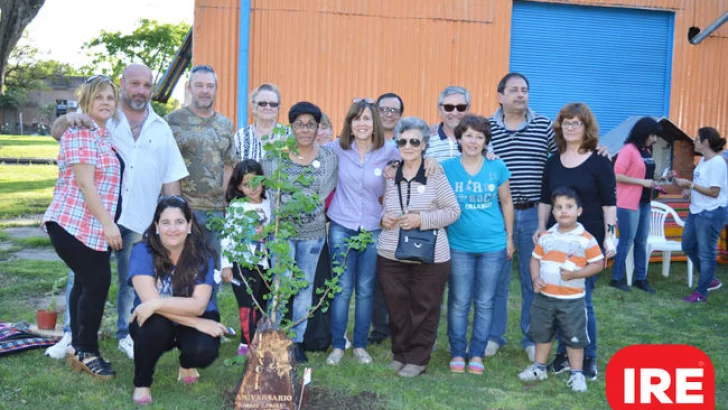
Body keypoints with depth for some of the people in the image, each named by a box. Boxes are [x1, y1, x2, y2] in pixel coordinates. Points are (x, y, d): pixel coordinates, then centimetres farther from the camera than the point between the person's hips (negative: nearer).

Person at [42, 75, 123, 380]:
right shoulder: (80, 133, -12)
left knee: (86, 283, 12)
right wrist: (108, 223, -22)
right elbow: (85, 183, -20)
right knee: (97, 283, -8)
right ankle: (87, 351, 6)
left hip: (94, 227, 9)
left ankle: (78, 347, 22)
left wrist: (108, 224, 20)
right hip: (74, 224, -9)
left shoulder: (105, 135, 16)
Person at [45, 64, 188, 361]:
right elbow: (56, 133, -5)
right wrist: (69, 119, -28)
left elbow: (171, 178, 11)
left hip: (140, 220, 2)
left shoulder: (161, 129, 10)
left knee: (132, 282, 11)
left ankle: (127, 335, 25)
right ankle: (72, 334, 18)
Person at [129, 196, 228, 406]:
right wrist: (197, 323, -30)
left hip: (196, 323, 1)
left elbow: (198, 305, -24)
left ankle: (187, 364, 11)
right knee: (155, 325, -35)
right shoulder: (143, 252, -17)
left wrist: (158, 303, -39)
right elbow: (149, 300, -27)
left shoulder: (202, 255, -15)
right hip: (157, 325, -1)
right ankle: (142, 383, -6)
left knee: (204, 350, -30)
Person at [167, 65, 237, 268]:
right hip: (184, 207, -4)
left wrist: (223, 192, 8)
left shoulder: (225, 124, 14)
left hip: (217, 208, 5)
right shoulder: (174, 120, -1)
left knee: (213, 264, 11)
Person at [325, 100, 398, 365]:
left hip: (373, 230, 1)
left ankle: (360, 345, 20)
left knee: (365, 290, 7)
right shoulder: (338, 149, -2)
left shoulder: (388, 152, -1)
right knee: (342, 289, 1)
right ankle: (337, 346, 13)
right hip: (341, 227, 0)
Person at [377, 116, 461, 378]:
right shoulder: (389, 174, 5)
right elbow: (381, 206, 18)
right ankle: (399, 353, 28)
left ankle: (418, 358, 20)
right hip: (390, 255, 3)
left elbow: (453, 211, -5)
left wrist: (422, 219, -17)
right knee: (396, 308, 10)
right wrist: (382, 218, -5)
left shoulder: (435, 174, -6)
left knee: (424, 309, 5)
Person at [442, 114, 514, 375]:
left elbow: (506, 203, 8)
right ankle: (457, 353, 20)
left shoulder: (497, 167, -2)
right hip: (459, 246, -1)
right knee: (459, 302, 6)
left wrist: (509, 238, 9)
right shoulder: (447, 167, -4)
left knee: (484, 303, 9)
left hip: (493, 246, 1)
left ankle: (477, 354, 22)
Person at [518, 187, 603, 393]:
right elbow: (535, 259, 9)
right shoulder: (546, 236, 3)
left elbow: (597, 264, -9)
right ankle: (539, 367, 33)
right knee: (541, 333, 17)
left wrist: (574, 274, -21)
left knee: (575, 337, 6)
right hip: (544, 297, 4)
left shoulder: (586, 239, -10)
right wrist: (536, 279, -8)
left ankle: (577, 373, 19)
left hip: (572, 300, -4)